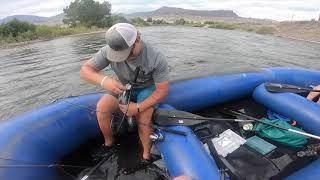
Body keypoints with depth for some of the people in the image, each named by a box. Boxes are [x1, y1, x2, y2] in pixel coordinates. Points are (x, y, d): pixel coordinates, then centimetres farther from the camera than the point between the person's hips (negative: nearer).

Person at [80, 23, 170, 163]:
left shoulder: (157, 59, -27)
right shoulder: (109, 51, -21)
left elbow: (162, 91, -21)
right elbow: (84, 70, -19)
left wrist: (139, 107, -28)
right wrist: (103, 80, -42)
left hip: (147, 88, -2)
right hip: (123, 87, 3)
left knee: (143, 119, -26)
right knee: (102, 107, -21)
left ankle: (146, 155, 1)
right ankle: (109, 142, 5)